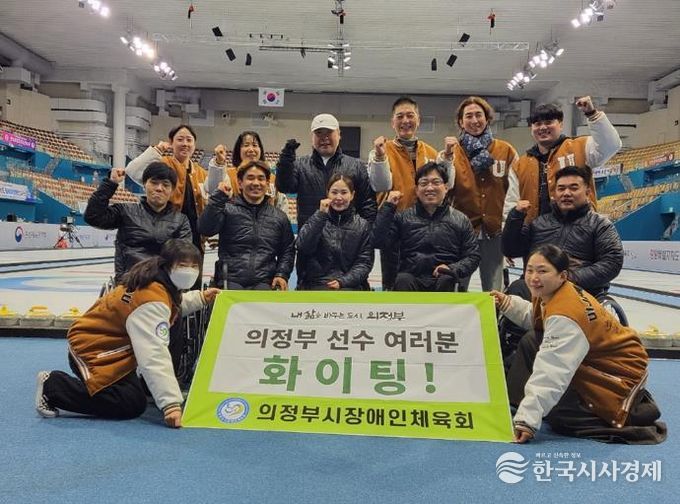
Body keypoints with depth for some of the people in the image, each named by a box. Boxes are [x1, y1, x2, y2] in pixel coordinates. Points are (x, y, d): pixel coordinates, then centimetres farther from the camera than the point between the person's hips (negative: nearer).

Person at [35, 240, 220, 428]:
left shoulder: (159, 281, -2)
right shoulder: (150, 298, -31)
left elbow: (172, 305, 22)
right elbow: (154, 355, -38)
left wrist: (200, 298, 8)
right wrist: (171, 404, -40)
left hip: (112, 347, 10)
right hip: (90, 349, -10)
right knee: (132, 405, -18)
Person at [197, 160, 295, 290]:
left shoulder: (279, 217, 17)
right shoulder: (227, 209, 9)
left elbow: (288, 250, 19)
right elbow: (205, 229, -7)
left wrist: (282, 275, 4)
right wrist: (218, 198, -11)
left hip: (264, 282, 2)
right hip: (231, 280, -2)